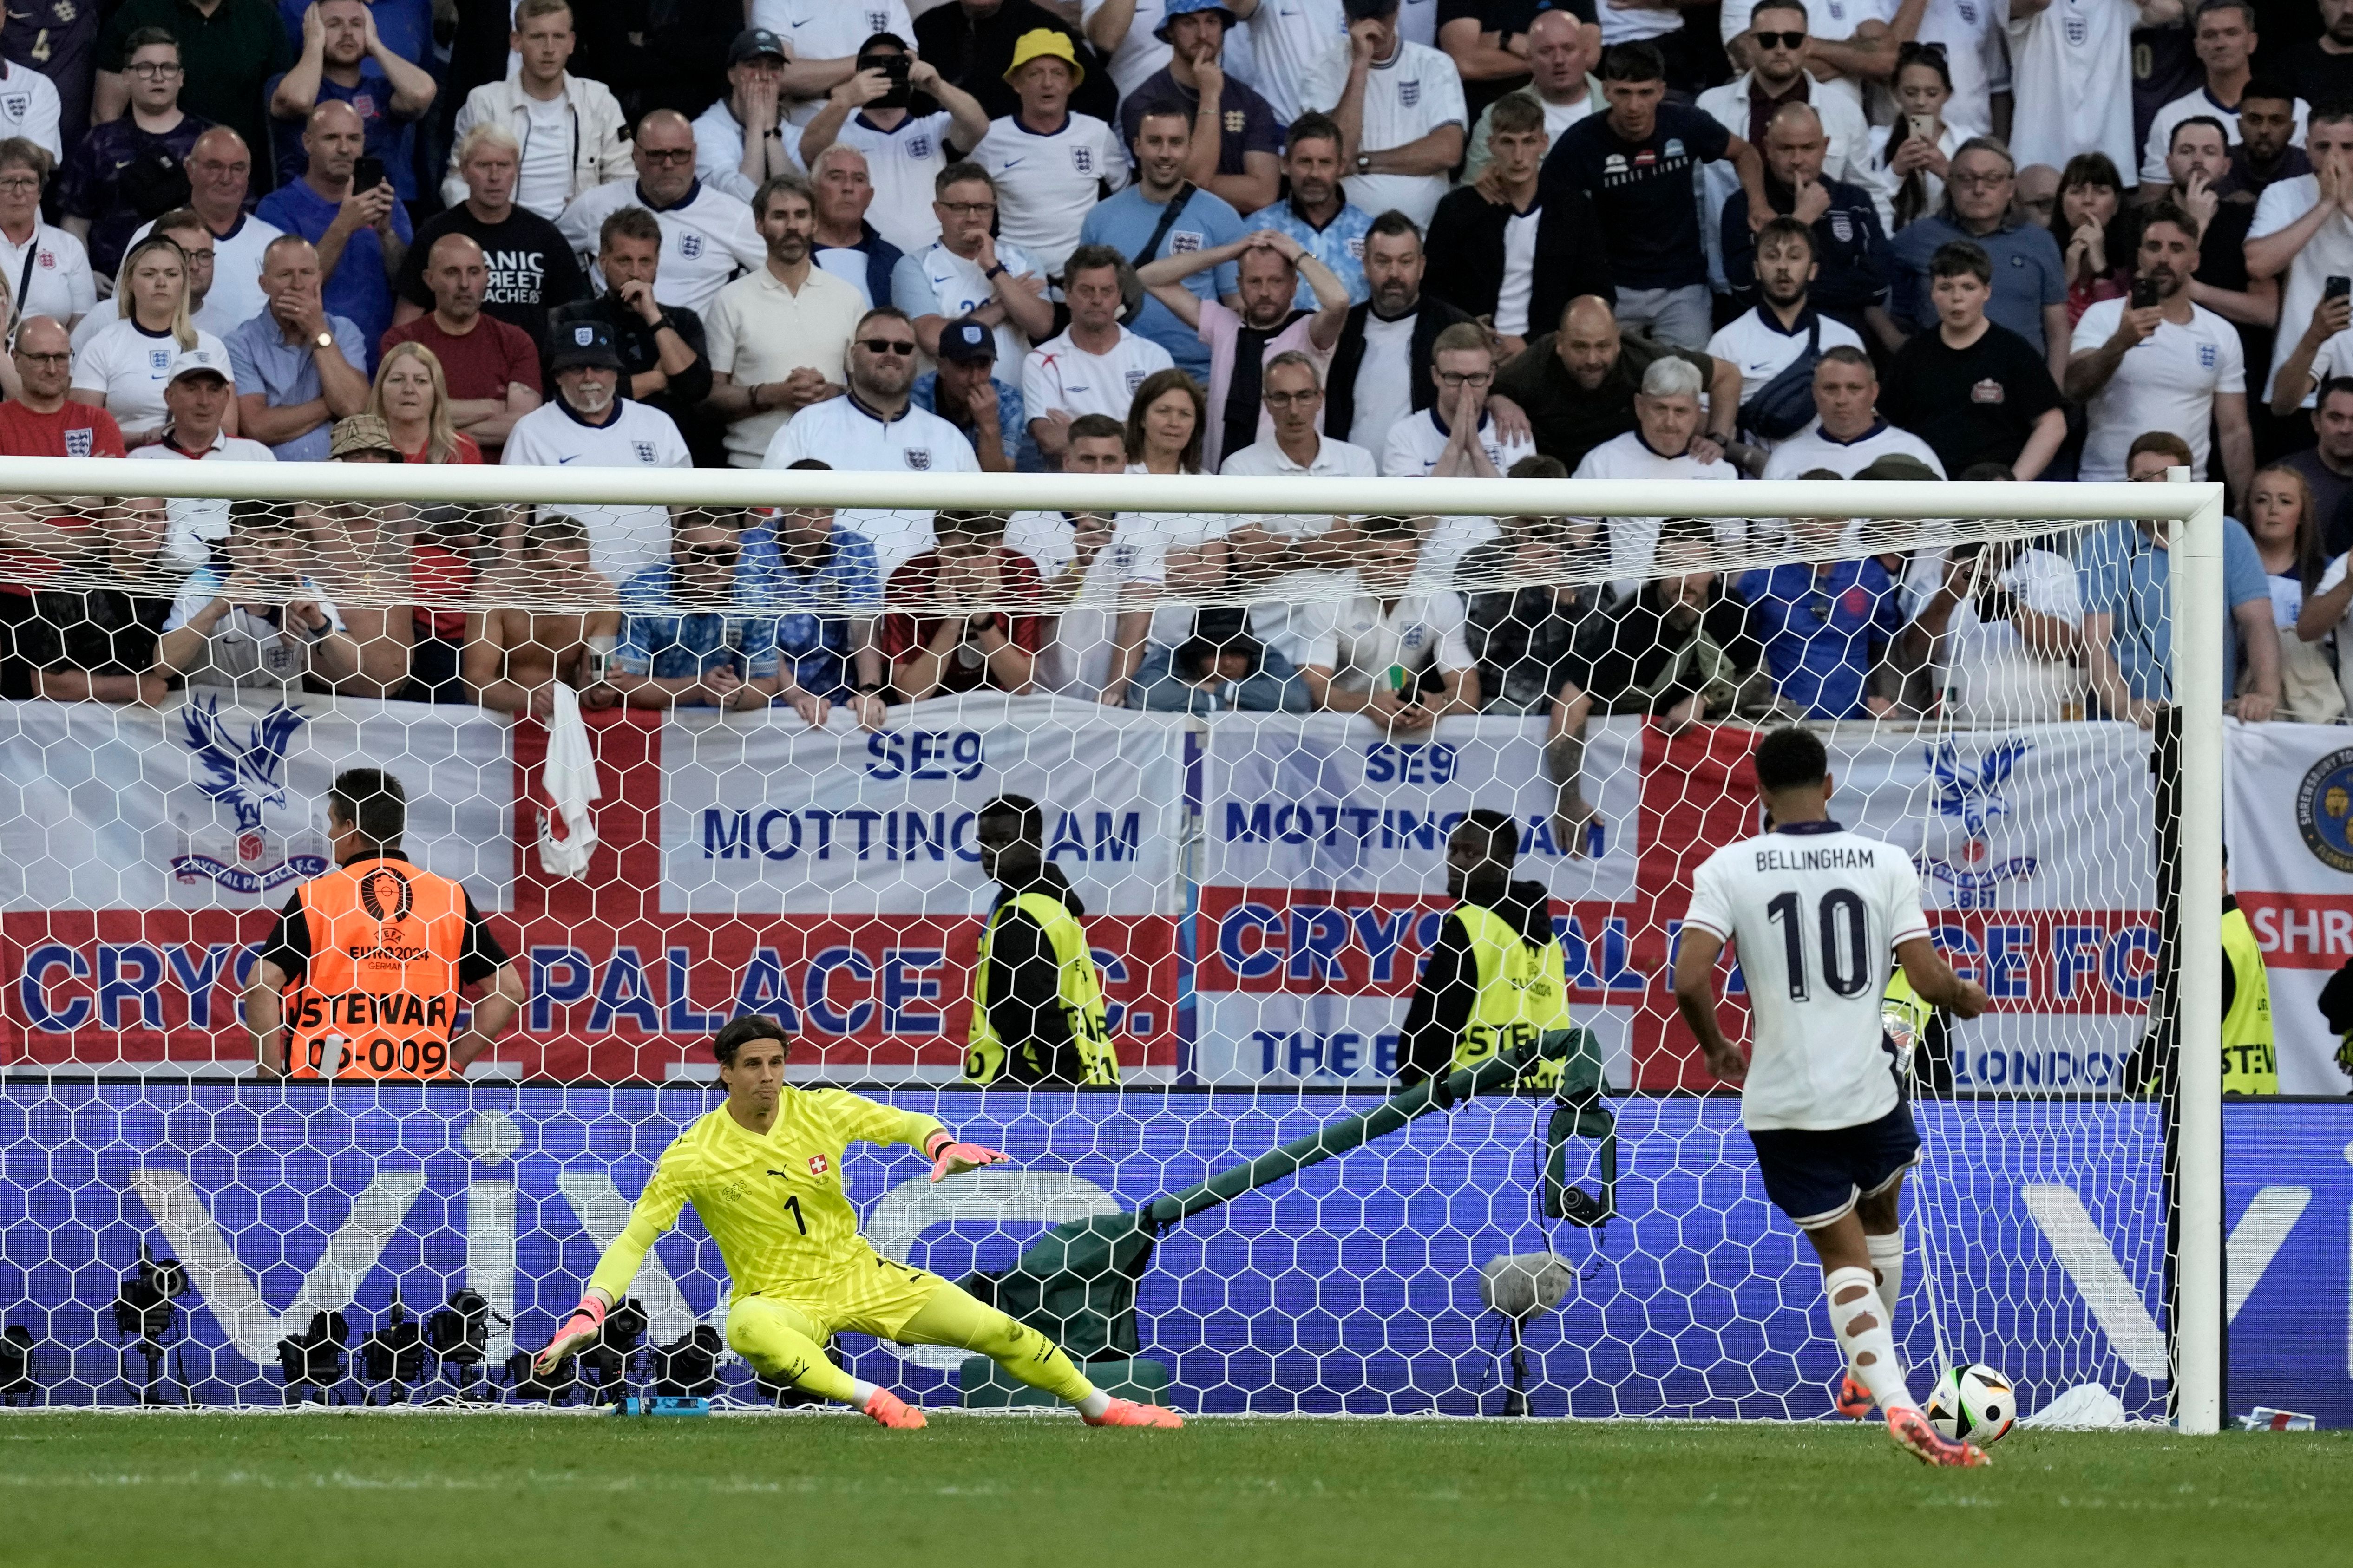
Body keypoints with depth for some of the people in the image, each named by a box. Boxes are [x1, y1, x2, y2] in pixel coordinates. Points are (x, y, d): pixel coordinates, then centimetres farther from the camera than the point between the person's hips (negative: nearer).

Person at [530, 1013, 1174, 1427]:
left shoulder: (819, 1110, -5)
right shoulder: (693, 1156, -13)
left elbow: (907, 1123, 4)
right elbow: (633, 1240, -12)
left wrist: (944, 1147, -19)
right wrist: (587, 1315, -24)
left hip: (857, 1272, 3)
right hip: (781, 1299, -3)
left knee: (998, 1329, -3)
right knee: (749, 1327, -43)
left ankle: (1102, 1409, 17)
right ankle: (872, 1400, -47)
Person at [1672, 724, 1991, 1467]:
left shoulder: (1729, 869, -6)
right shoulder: (1885, 862, -4)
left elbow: (1690, 980, -14)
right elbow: (1927, 980, -8)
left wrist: (1717, 1051, 5)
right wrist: (1969, 997, 15)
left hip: (1781, 1099, -1)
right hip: (1868, 1089, 1)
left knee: (1844, 1256, 7)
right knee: (1881, 1220, 30)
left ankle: (1895, 1402, -12)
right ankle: (1873, 1369, 46)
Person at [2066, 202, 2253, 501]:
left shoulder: (2222, 335, 9)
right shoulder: (2103, 317, 1)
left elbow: (2235, 432, 11)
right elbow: (2075, 388, -15)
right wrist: (2120, 343, -31)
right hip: (2106, 487, -2)